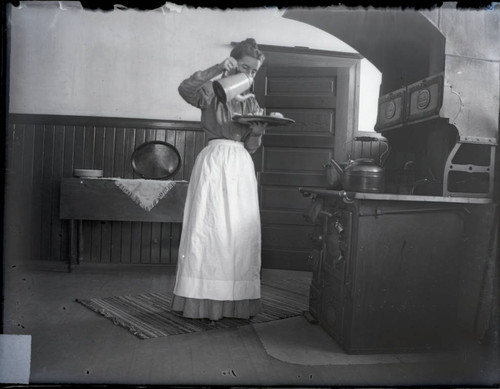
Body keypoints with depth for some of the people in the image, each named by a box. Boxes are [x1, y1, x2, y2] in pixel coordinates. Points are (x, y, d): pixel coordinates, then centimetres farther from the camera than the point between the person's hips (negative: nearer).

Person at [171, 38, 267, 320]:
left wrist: (257, 133, -9)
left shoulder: (252, 103, 18)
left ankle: (236, 301, 9)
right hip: (214, 161, -4)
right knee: (209, 227, -6)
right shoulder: (212, 92, 5)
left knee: (241, 232, 1)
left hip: (241, 167, 5)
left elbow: (251, 147, 12)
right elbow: (185, 89, -17)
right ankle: (205, 301, 1)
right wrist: (217, 69, -21)